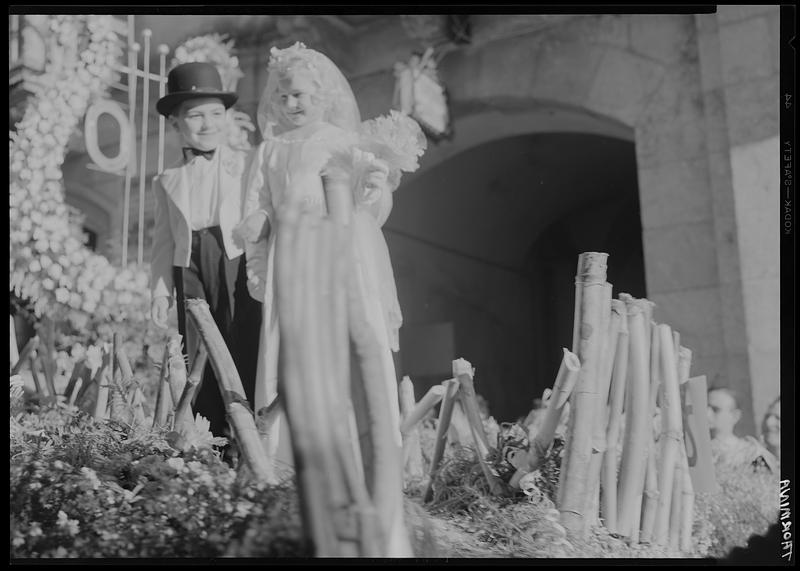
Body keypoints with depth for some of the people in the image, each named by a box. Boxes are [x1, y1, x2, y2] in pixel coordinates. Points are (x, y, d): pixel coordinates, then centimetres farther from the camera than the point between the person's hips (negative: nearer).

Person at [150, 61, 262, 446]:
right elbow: (165, 239, 14)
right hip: (190, 270, 3)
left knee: (244, 353, -7)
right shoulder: (168, 181, 16)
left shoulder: (247, 166, 7)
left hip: (238, 263, -3)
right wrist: (160, 287, 5)